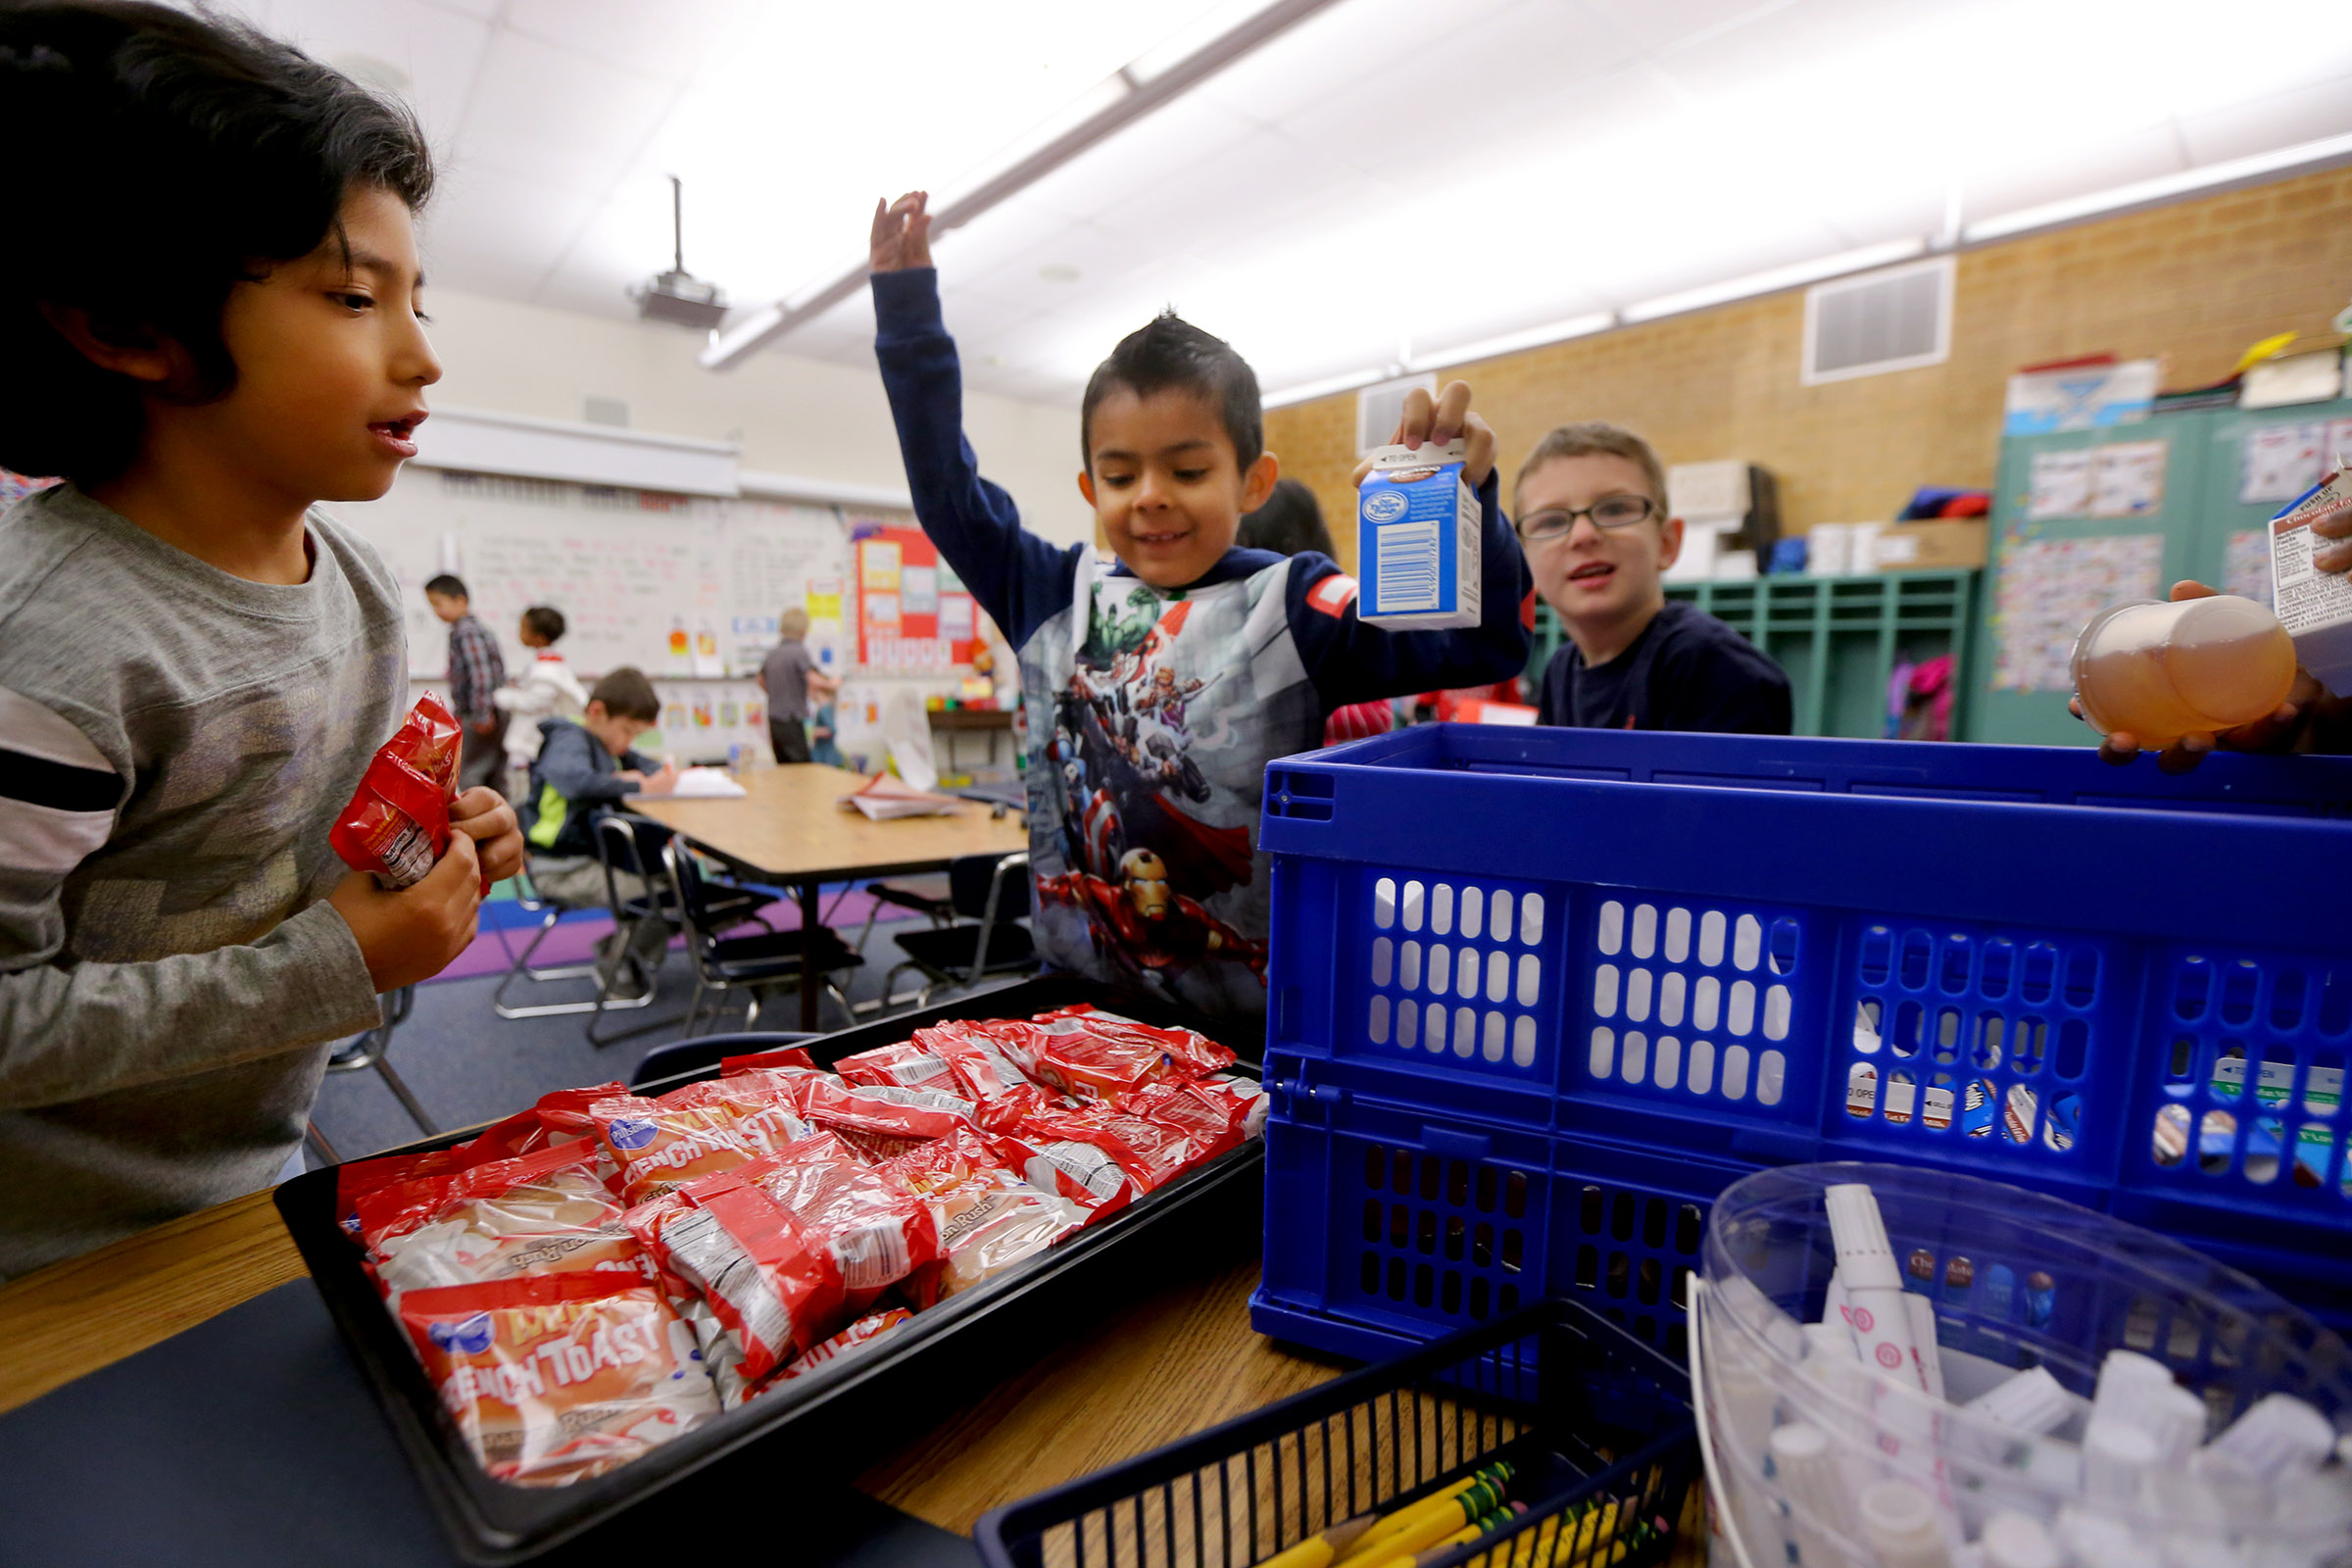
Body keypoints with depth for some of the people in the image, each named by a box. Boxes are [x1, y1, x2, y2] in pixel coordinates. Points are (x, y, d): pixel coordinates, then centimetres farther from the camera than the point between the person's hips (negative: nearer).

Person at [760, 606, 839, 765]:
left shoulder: (773, 653, 10)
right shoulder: (799, 652, -13)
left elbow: (762, 681, 26)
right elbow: (814, 682, -26)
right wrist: (832, 685, -7)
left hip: (773, 721, 8)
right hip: (791, 722, -7)